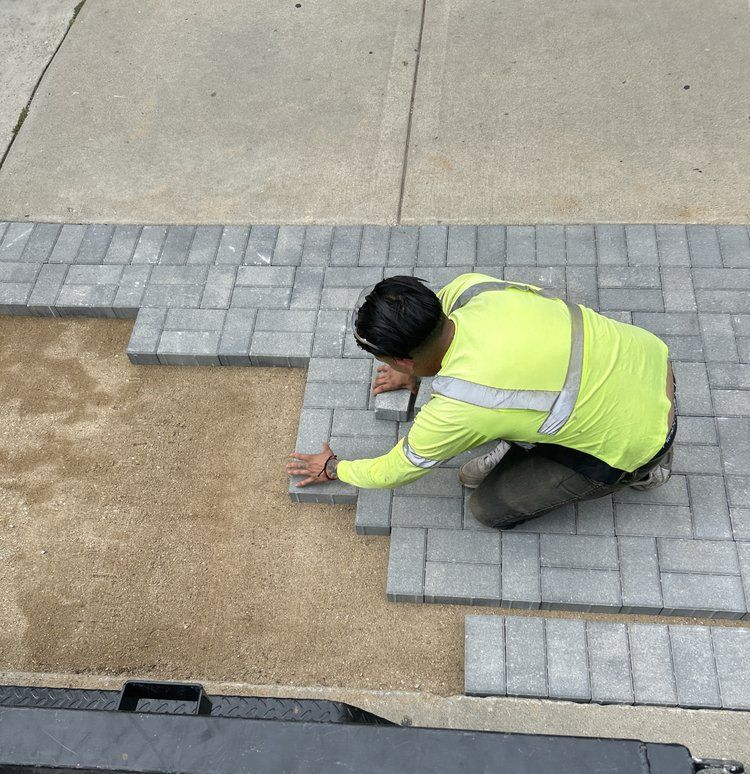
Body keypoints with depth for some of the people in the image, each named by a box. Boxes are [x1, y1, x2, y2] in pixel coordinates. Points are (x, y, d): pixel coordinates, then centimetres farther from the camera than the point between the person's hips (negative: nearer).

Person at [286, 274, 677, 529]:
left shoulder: (454, 410, -28)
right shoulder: (469, 286, -14)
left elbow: (395, 471, -8)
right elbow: (430, 316, 12)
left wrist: (332, 469, 10)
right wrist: (412, 372, 26)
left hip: (639, 432, -7)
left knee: (490, 508, 6)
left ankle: (637, 467, 12)